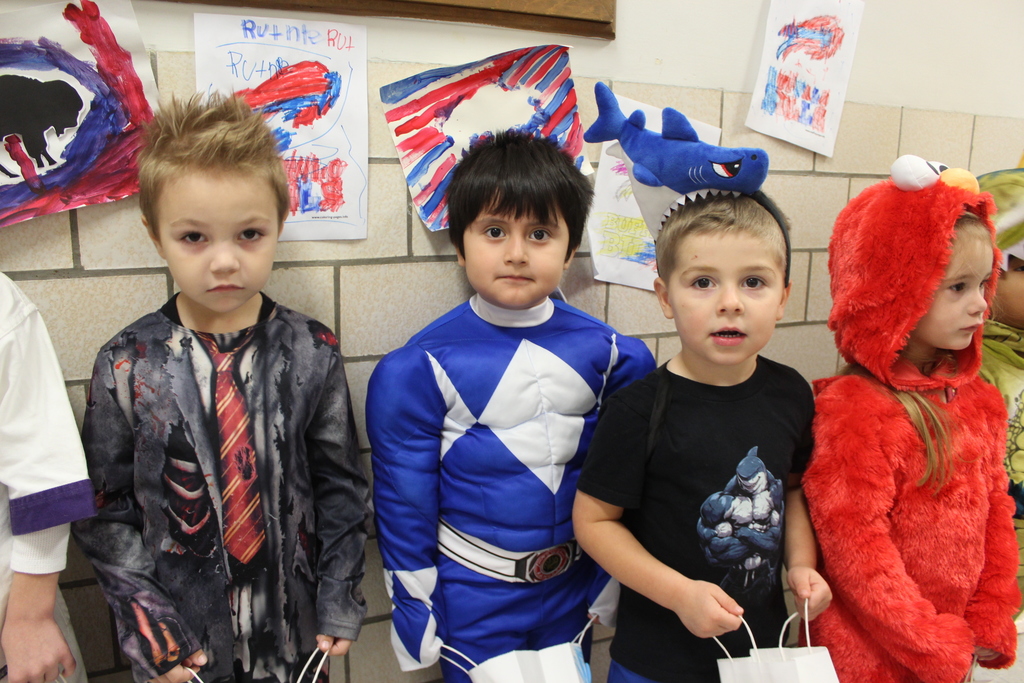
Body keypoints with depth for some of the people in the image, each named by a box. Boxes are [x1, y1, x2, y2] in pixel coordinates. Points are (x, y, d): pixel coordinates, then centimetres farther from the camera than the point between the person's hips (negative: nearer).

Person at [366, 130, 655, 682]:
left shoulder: (604, 351, -8)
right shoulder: (420, 368, -17)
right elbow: (402, 500, -9)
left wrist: (616, 580, 8)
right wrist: (412, 613, -4)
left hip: (572, 589, 4)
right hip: (472, 596, -3)